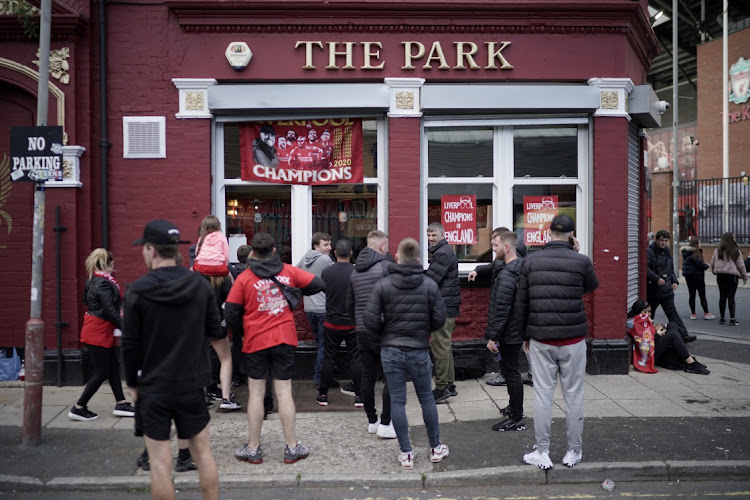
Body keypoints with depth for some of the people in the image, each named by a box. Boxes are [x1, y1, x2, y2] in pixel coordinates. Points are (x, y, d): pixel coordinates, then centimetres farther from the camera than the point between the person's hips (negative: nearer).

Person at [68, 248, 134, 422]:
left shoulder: (93, 281, 9)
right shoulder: (103, 283, -20)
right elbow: (110, 310, -22)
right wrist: (123, 327, -14)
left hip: (103, 333, 10)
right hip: (98, 334, -10)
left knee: (114, 367, 13)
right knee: (102, 372, -2)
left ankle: (120, 404, 19)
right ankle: (78, 408, 8)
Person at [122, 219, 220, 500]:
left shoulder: (137, 291, -12)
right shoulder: (200, 285, -3)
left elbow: (130, 344, -8)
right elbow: (215, 330, 2)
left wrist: (132, 382, 5)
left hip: (153, 388, -3)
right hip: (192, 384, 3)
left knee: (160, 462, 6)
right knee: (202, 452, 16)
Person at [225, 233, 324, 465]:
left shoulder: (244, 278, -5)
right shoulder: (289, 271, -1)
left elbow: (230, 314, -5)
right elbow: (319, 284, 3)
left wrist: (241, 331, 14)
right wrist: (297, 292, 19)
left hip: (256, 341, -1)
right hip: (285, 339, 1)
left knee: (256, 393, 8)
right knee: (284, 392, 6)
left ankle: (253, 448, 15)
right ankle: (292, 447, 12)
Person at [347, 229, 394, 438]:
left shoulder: (355, 271, 12)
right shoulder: (386, 266, -10)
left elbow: (349, 304, 19)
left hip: (362, 332, 7)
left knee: (368, 375, 12)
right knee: (391, 376, 2)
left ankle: (372, 421, 20)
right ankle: (385, 423, 1)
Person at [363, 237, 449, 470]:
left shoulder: (383, 285, -7)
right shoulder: (429, 285, -4)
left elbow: (370, 319, -9)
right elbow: (439, 318, -1)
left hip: (391, 351, 0)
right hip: (419, 351, 1)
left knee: (397, 401, 6)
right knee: (426, 398, 14)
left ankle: (406, 453, 12)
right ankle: (436, 448, 26)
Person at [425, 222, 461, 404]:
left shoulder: (443, 253, -15)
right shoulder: (442, 251, 19)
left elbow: (431, 279, -21)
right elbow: (432, 276, 22)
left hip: (443, 307, -11)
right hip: (447, 307, 11)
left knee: (440, 347, -7)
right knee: (444, 346, 16)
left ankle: (441, 388, -2)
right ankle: (449, 385, 24)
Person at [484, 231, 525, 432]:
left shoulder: (506, 275, -23)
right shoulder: (522, 266, 8)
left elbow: (501, 310, -25)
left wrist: (492, 336, -21)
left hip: (508, 333, -10)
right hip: (517, 331, 10)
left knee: (511, 373, -2)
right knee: (511, 372, 23)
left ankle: (516, 419, 6)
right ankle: (515, 407, 38)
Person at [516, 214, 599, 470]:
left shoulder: (530, 261, 0)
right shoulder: (580, 262, -5)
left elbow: (521, 302, 3)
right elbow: (592, 286, 17)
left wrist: (525, 336, 13)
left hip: (540, 338, 1)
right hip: (572, 338, -1)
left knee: (543, 394, 6)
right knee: (573, 394, 9)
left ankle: (542, 453, 12)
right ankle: (573, 451, 19)